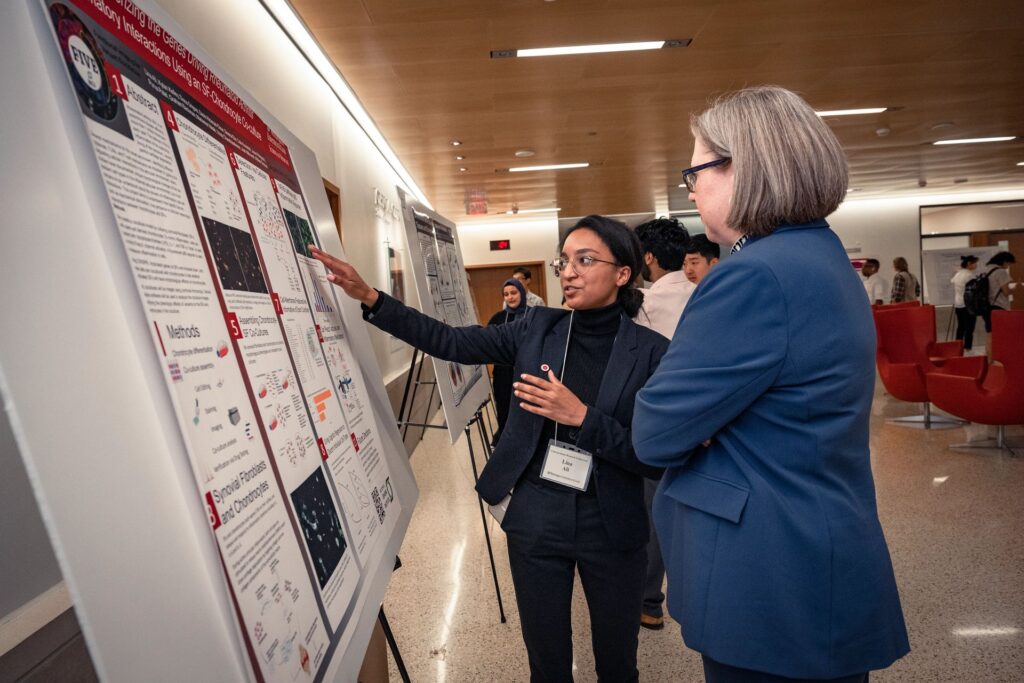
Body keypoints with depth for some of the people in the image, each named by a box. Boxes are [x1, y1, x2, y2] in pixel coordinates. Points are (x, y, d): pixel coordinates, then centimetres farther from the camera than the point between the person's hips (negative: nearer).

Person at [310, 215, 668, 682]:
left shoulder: (652, 352, -10)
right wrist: (369, 298, -13)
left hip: (610, 526, -1)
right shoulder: (538, 328, -2)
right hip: (535, 518, 2)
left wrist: (581, 415, -25)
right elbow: (451, 343, -5)